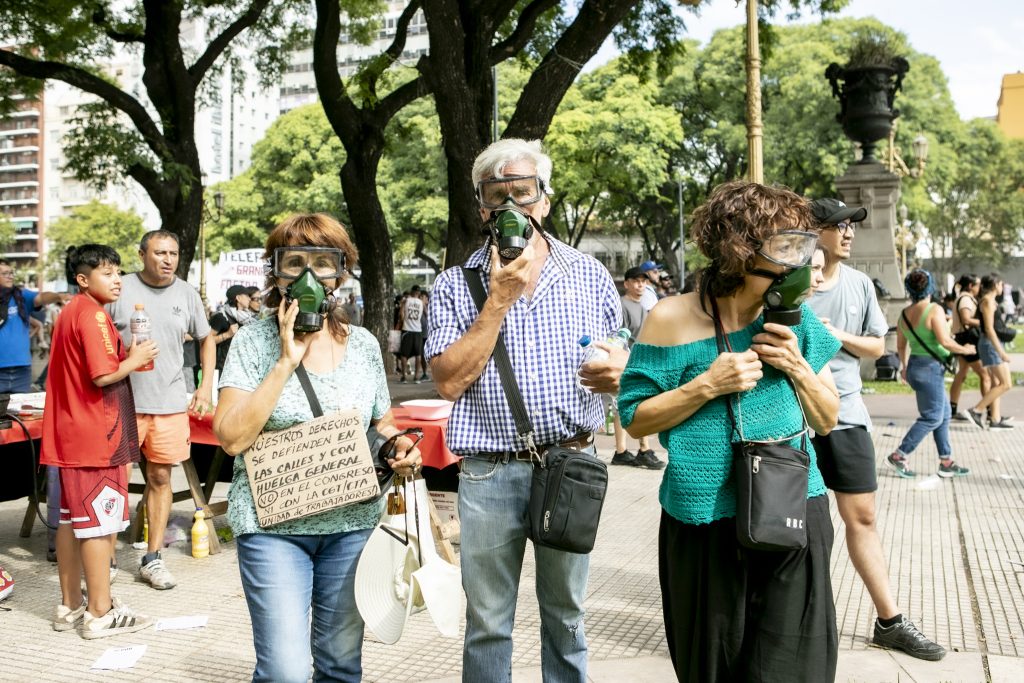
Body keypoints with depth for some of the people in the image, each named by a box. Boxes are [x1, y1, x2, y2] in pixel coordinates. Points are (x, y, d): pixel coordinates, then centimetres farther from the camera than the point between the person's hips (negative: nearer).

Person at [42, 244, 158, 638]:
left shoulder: (69, 312, 15)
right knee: (99, 522, -3)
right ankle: (100, 613, 4)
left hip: (69, 434, 10)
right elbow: (103, 375, -23)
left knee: (71, 519, 14)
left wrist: (128, 355, 9)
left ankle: (70, 606, 23)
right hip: (96, 435, -10)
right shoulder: (93, 315, -15)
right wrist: (135, 360, -7)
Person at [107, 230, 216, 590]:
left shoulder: (187, 294, 6)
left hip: (170, 402, 3)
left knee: (160, 477, 8)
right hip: (123, 401, -2)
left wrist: (206, 387, 7)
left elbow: (207, 339, 16)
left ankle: (153, 558, 19)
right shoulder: (121, 289, -3)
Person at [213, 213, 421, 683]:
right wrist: (286, 361, -18)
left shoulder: (363, 344, 5)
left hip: (353, 524, 3)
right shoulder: (254, 341, -5)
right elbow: (232, 438, -15)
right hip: (273, 524, -3)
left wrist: (400, 444, -6)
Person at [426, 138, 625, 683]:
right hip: (490, 474, -1)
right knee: (487, 622, 10)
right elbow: (449, 381, -9)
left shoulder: (589, 275, 7)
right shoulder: (455, 285, 2)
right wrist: (499, 301, -12)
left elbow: (624, 361, 12)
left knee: (565, 613, 15)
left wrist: (619, 371, -13)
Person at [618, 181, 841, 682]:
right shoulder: (673, 319, -8)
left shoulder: (796, 319, 2)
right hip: (707, 526, -2)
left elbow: (827, 421, 9)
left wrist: (798, 368, -9)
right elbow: (635, 418, -5)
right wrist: (708, 385, -17)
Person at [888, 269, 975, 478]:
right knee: (932, 418, 0)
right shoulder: (934, 310, -15)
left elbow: (901, 345, 15)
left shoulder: (905, 314, 7)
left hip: (915, 366, 8)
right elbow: (945, 341, -21)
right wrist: (964, 350, -4)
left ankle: (946, 462, 18)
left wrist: (904, 365, 30)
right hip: (930, 368, -8)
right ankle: (899, 456, -1)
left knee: (944, 414, 15)